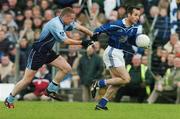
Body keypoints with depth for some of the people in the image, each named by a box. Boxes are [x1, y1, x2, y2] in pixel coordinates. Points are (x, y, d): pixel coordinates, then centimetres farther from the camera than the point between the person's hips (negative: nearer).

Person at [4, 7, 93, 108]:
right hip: (38, 52, -9)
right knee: (27, 80, -5)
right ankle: (9, 99, 11)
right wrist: (82, 43, -23)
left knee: (66, 68, -3)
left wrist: (93, 35, -4)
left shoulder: (65, 22, 1)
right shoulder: (56, 24, -26)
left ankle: (50, 90, 8)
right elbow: (66, 41, -28)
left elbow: (79, 27, 5)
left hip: (48, 52, 9)